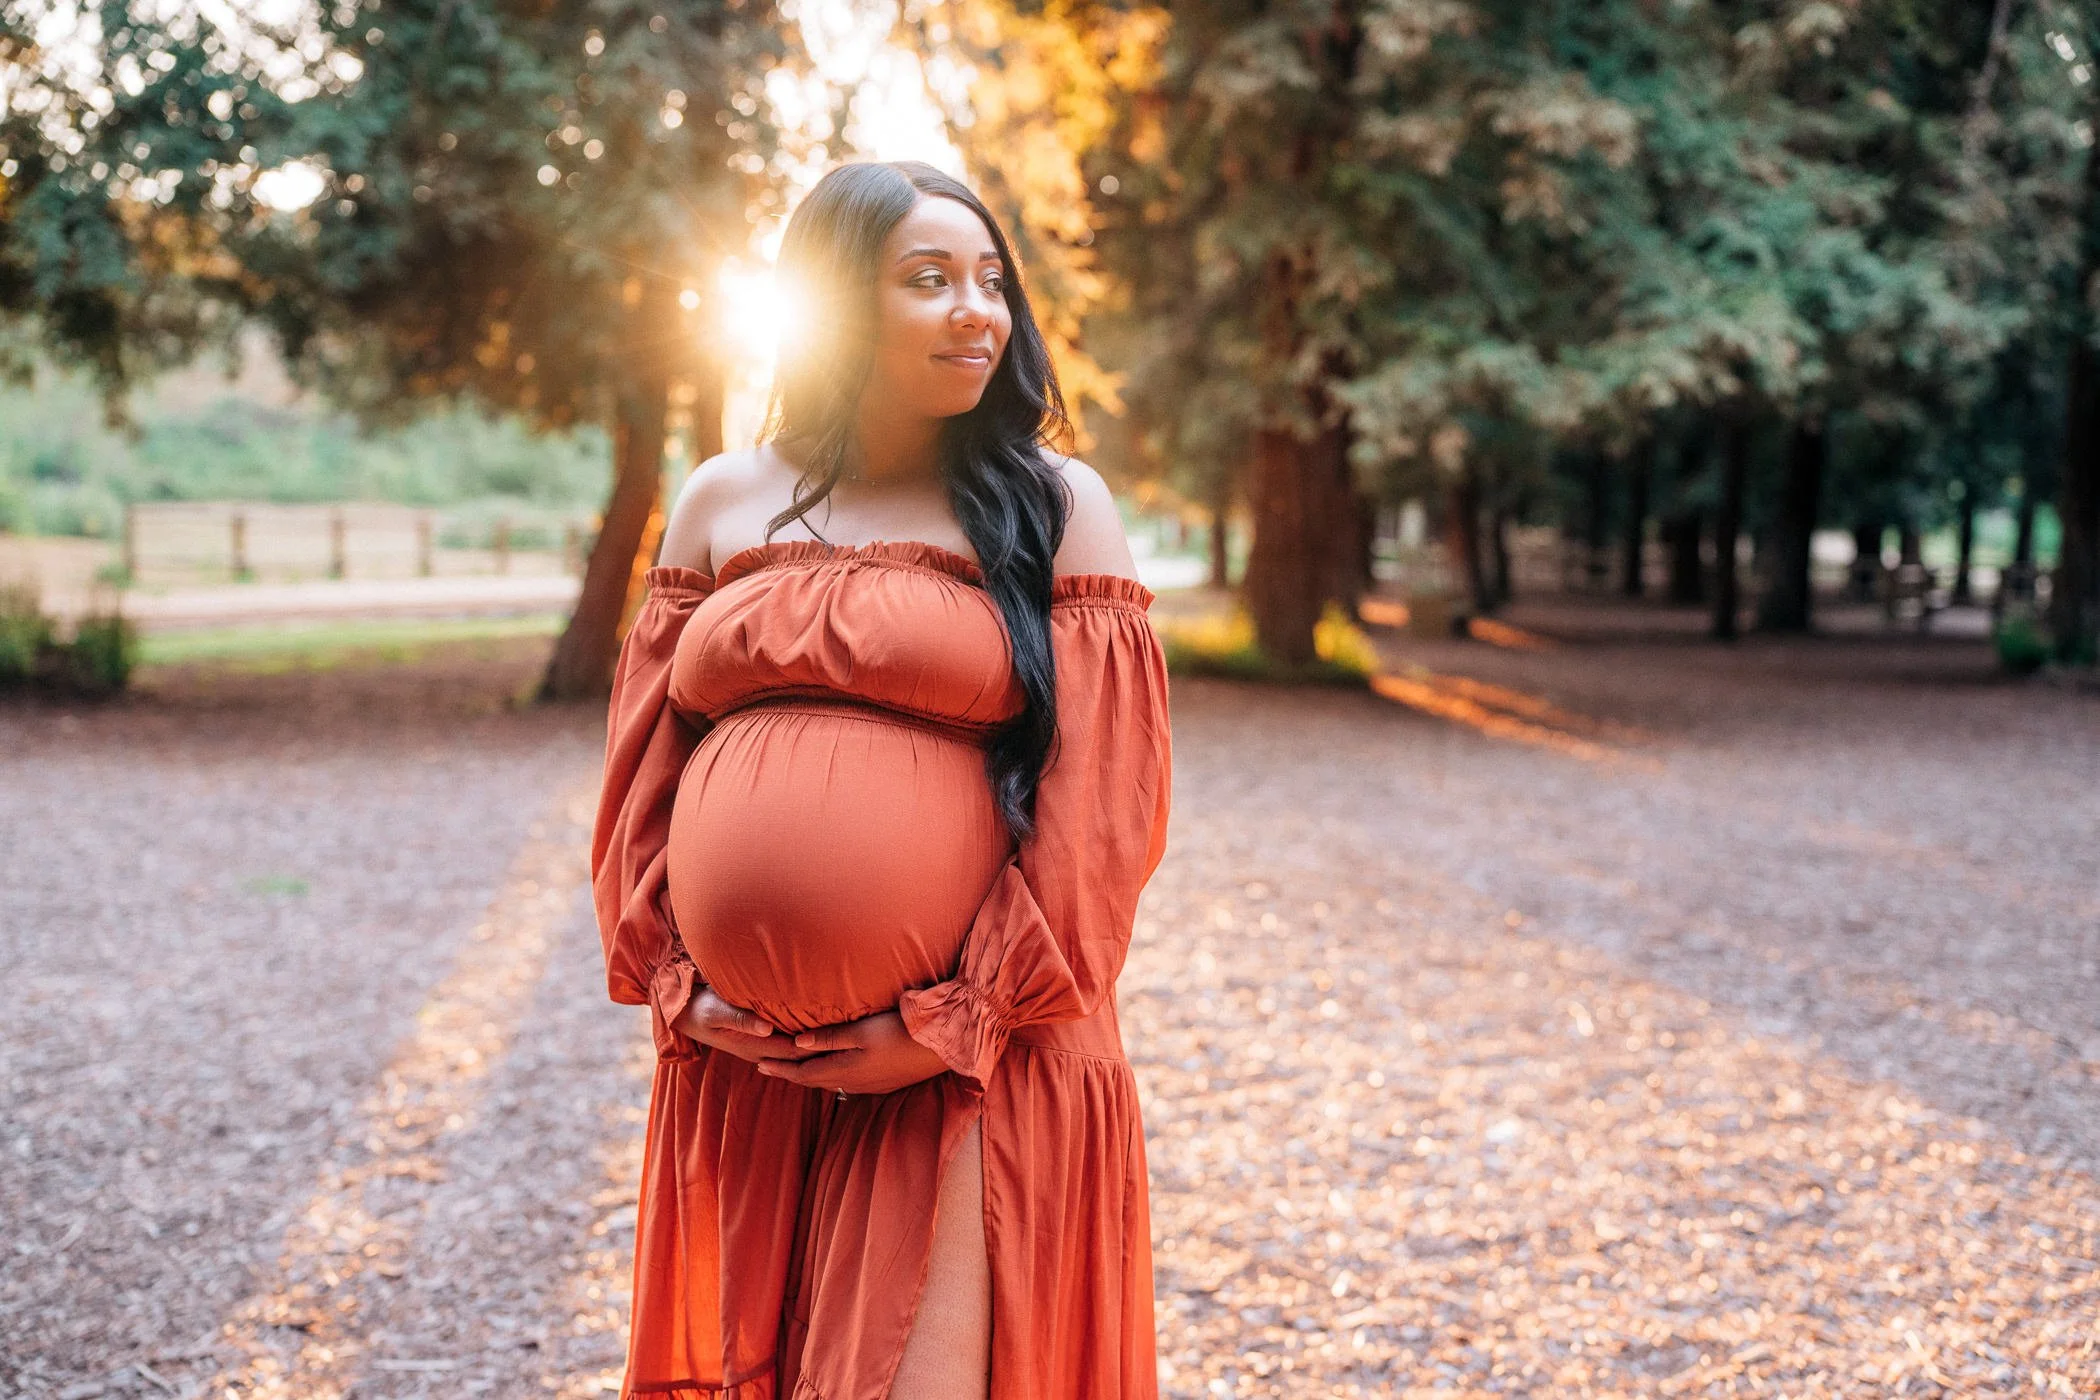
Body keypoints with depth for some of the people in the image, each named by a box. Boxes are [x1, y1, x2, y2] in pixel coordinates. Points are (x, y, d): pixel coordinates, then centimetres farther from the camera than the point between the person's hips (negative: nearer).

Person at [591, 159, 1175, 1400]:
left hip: (967, 1063, -3)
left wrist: (957, 1021, -11)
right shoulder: (725, 503, 8)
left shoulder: (1058, 505, -1)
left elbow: (1096, 802, -6)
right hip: (744, 1062, 3)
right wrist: (677, 985, -3)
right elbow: (645, 773, 9)